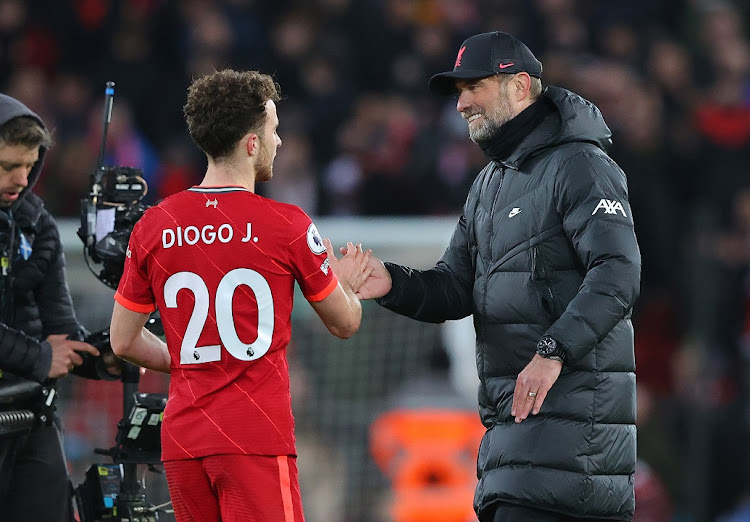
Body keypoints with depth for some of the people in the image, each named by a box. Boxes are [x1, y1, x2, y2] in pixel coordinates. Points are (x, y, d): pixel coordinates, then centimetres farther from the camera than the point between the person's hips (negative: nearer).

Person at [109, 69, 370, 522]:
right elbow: (345, 323, 7)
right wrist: (347, 283, 29)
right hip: (258, 438, -5)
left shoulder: (153, 227, 5)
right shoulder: (287, 226, -6)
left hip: (182, 440, 5)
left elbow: (124, 341, 12)